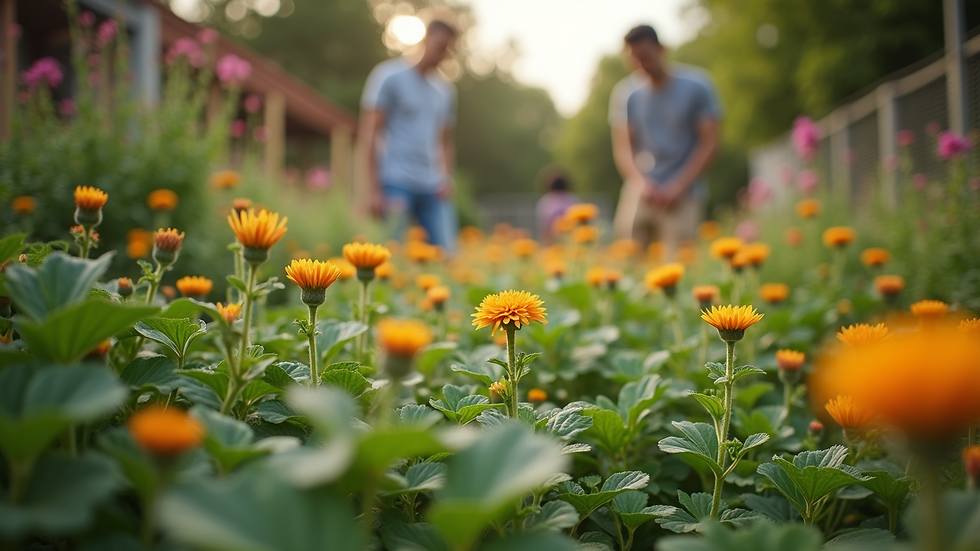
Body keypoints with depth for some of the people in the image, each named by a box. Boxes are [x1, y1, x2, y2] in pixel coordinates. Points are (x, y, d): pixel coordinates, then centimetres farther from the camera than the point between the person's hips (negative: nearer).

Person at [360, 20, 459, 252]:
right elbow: (370, 133, -5)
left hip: (434, 189, 5)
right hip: (396, 183, -5)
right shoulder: (390, 76, -1)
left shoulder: (445, 90, 16)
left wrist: (447, 179, 3)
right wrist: (373, 189, -11)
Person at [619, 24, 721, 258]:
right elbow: (626, 148, 10)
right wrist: (641, 183, -9)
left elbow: (709, 144, 0)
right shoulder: (632, 98, 12)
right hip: (641, 197, 4)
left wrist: (677, 188, -9)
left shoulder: (696, 88, 3)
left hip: (683, 198, -3)